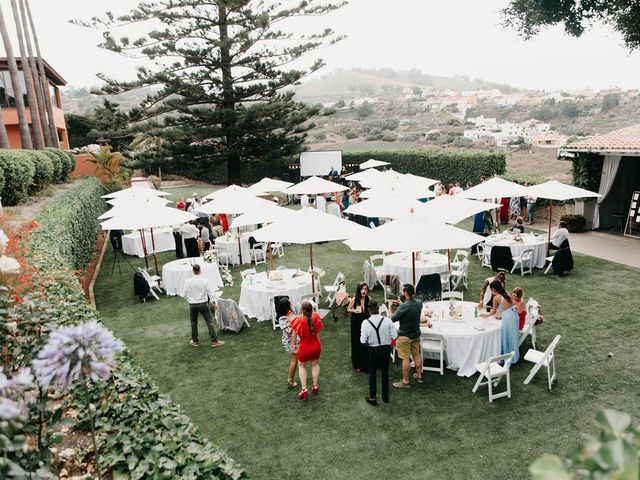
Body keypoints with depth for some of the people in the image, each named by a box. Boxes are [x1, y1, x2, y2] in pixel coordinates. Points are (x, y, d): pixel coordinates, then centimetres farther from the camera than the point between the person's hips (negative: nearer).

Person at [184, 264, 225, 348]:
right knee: (209, 322, 4)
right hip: (203, 304, -1)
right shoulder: (205, 281, -12)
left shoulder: (188, 281, -9)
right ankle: (214, 341, 5)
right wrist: (213, 301, -1)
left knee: (194, 323, 16)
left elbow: (185, 294, -1)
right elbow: (210, 292, -9)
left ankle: (195, 341, 26)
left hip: (192, 304, 1)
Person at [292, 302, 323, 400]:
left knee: (302, 366, 23)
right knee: (315, 364, 28)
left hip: (304, 347, -3)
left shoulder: (299, 320, -28)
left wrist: (294, 344, 4)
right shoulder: (316, 317, -19)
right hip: (316, 345, 3)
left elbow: (295, 334, -12)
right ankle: (315, 387, 36)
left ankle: (304, 389, 17)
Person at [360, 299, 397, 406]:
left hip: (373, 350, -2)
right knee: (385, 372, 17)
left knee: (372, 373, 13)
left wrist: (369, 343, 5)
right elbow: (395, 336, -12)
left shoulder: (366, 323, -17)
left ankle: (372, 398, 19)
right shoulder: (387, 320, -16)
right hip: (386, 348, 2)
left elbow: (363, 341, -16)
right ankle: (385, 396, 29)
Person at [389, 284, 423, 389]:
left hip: (405, 336, -7)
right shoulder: (419, 303, -4)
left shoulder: (404, 306, -27)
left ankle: (405, 382, 12)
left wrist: (389, 307, -6)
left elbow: (393, 318, -20)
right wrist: (401, 304, 12)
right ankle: (419, 376, 36)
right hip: (416, 334, 7)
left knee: (405, 358, 2)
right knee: (417, 355, 20)